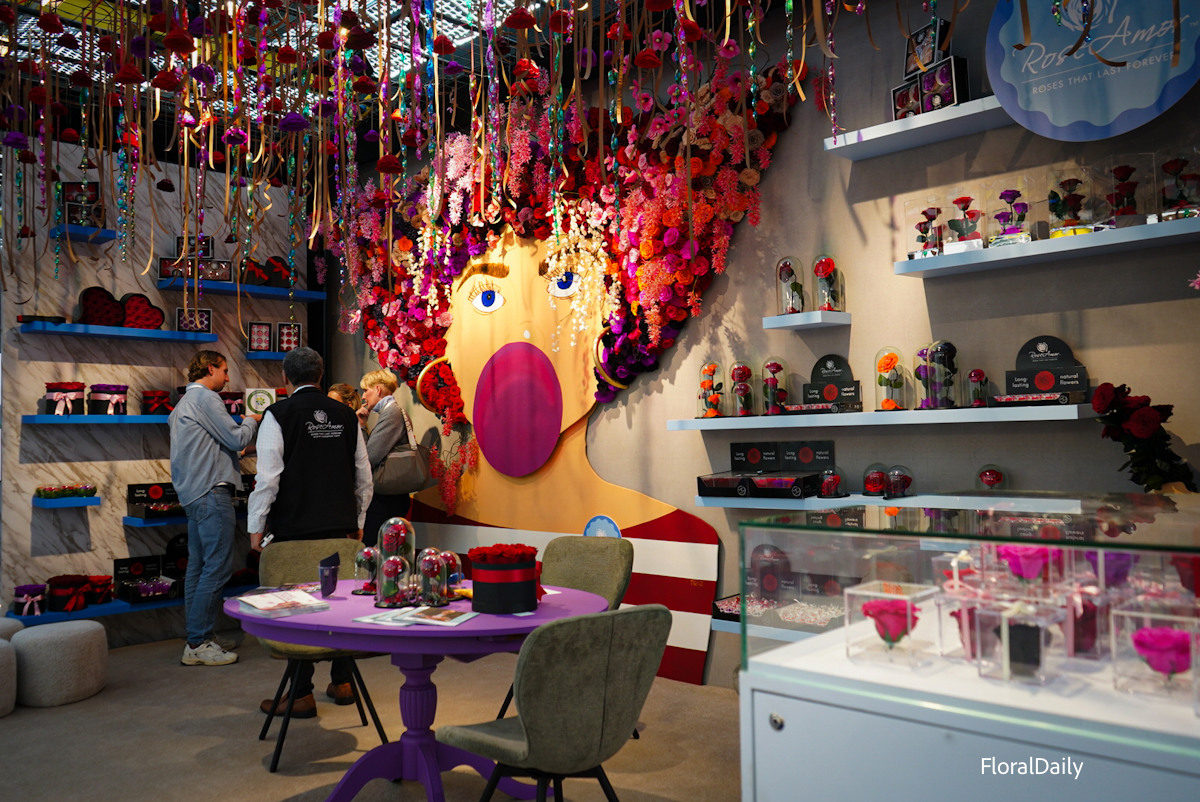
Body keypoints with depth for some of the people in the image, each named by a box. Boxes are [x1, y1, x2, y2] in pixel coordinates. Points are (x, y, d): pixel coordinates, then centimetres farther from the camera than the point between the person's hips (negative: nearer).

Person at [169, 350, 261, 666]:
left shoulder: (184, 402, 23)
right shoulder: (205, 398, -9)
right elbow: (237, 439, -12)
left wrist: (241, 424, 19)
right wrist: (251, 421, 5)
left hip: (194, 494, 11)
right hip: (211, 491, -11)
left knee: (199, 567, 11)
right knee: (218, 566, -10)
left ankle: (197, 639, 16)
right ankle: (198, 643, -8)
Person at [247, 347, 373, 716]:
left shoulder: (278, 415, -6)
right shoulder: (346, 415, 7)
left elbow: (268, 477, -9)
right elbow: (364, 475, 10)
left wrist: (256, 527, 0)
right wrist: (357, 520, 20)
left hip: (295, 526, -4)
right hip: (342, 526, 4)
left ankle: (301, 695, 7)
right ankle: (342, 683, 22)